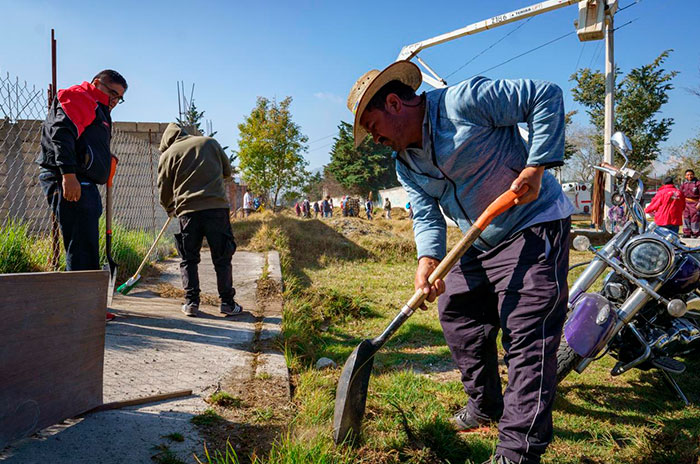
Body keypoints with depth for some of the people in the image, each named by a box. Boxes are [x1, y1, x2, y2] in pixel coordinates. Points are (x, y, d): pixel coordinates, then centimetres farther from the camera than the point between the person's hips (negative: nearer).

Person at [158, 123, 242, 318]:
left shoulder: (167, 155, 10)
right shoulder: (210, 142, 14)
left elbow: (164, 190, 12)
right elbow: (227, 170, 21)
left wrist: (170, 210, 30)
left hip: (187, 211, 0)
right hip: (217, 207, 1)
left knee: (188, 259, 11)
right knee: (222, 258, 6)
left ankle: (191, 302, 7)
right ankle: (227, 303, 6)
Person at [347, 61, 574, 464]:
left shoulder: (464, 101, -17)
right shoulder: (406, 164, 6)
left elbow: (547, 96, -15)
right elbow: (426, 215, -2)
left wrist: (535, 166, -22)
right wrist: (428, 259, -22)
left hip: (534, 225, -8)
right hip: (481, 242, 9)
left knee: (528, 336, -11)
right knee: (457, 313, 12)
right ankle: (486, 405, 32)